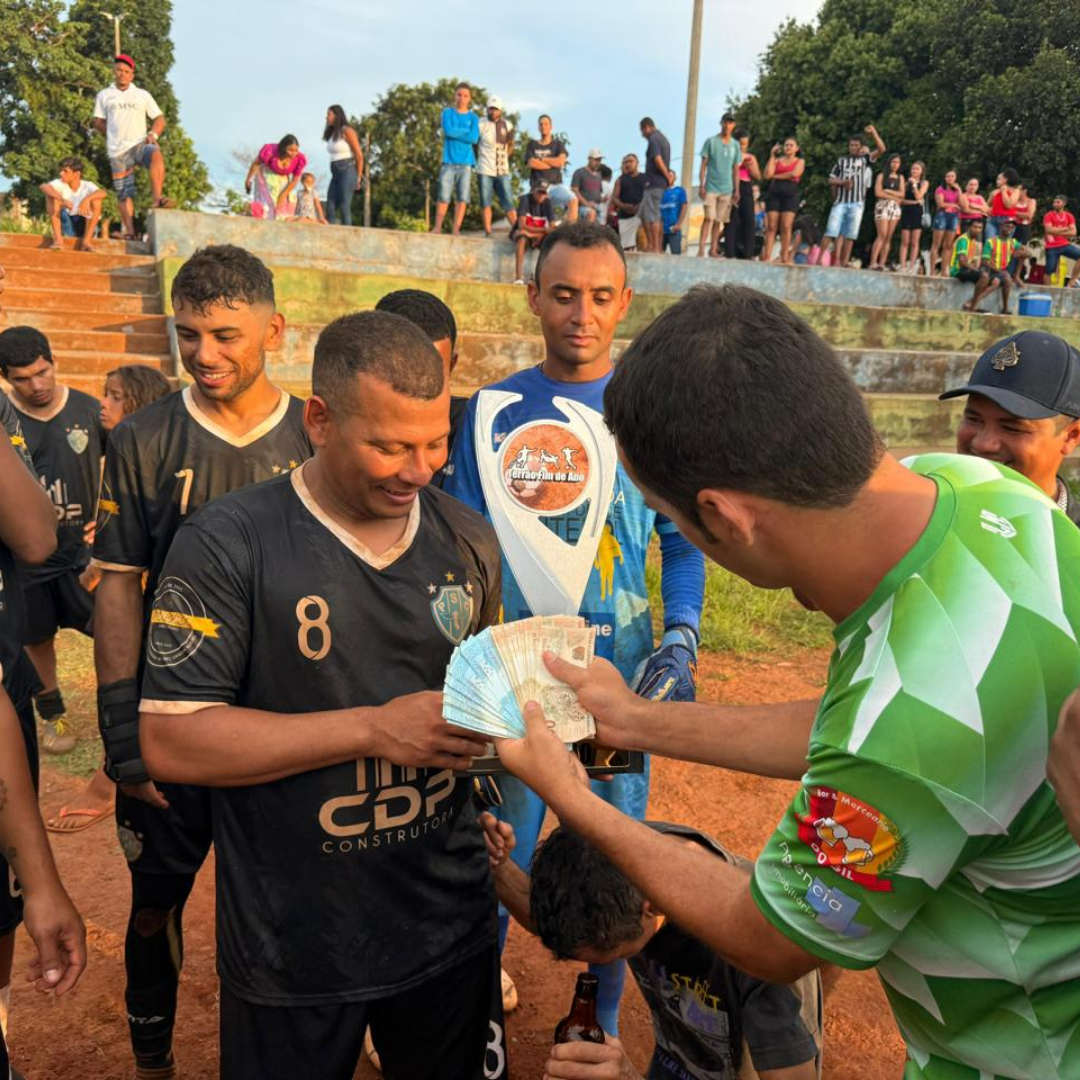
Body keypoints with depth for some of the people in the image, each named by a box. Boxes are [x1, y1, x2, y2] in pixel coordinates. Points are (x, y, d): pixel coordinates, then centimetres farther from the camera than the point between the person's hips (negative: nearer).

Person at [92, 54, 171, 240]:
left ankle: (156, 198, -43)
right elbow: (98, 123, 16)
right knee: (124, 193, 0)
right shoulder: (104, 96, 15)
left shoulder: (143, 95, 15)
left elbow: (159, 119, 12)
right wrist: (115, 136, 6)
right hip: (117, 150, 1)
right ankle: (129, 231, 5)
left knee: (156, 155, -36)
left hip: (139, 143, -1)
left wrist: (153, 134, -6)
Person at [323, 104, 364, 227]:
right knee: (330, 208, -2)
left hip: (347, 171, -7)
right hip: (335, 173, 7)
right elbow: (334, 156, 14)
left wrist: (359, 177, -6)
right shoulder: (332, 133, 17)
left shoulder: (347, 131, -5)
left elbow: (359, 155, -7)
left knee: (344, 207, -12)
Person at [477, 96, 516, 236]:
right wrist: (479, 158, 5)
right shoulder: (481, 124, -3)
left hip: (502, 171, 2)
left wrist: (504, 158, 8)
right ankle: (488, 232, 4)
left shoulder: (507, 125, 7)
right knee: (485, 203, 0)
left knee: (508, 202, -1)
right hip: (485, 170, -2)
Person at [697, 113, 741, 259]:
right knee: (709, 218, -13)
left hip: (727, 189, 3)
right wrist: (701, 185, -7)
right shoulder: (711, 141, 1)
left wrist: (737, 190, 8)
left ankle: (713, 250, 11)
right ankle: (701, 249, -15)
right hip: (711, 187, -3)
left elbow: (736, 169, 12)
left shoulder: (736, 145, 10)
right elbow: (704, 164, 1)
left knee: (719, 221, 5)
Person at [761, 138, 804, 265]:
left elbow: (794, 174, -7)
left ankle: (785, 258, -10)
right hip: (774, 194, 2)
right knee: (771, 227, -6)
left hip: (790, 195, -1)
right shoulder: (777, 160, 16)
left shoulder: (800, 161, 12)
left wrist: (776, 176, 0)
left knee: (786, 227, -9)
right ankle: (766, 257, -11)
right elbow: (767, 175, 0)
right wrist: (772, 156, 2)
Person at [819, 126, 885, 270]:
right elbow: (831, 180, 9)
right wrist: (843, 182, -10)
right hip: (840, 201, -1)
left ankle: (844, 261, 5)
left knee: (850, 234, 1)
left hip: (857, 203, 1)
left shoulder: (865, 159, 11)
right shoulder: (841, 160, 12)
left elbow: (881, 149, -2)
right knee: (831, 231, -8)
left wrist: (873, 132, -10)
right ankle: (820, 259, -10)